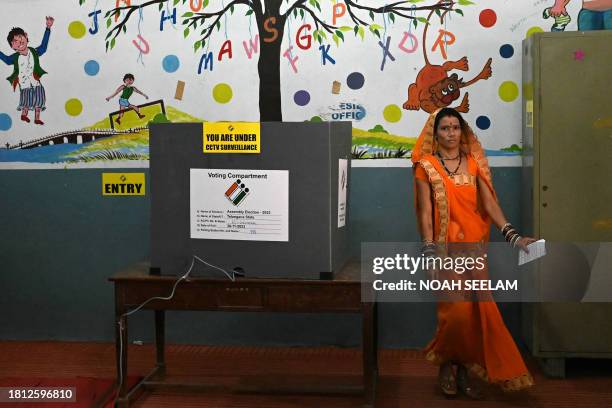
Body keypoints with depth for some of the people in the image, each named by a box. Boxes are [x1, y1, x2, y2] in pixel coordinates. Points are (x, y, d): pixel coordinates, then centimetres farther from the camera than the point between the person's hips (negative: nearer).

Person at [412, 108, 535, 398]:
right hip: (447, 245, -3)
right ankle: (448, 365, 14)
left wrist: (513, 235, -9)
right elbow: (425, 212, -4)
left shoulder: (474, 163, 9)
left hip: (474, 243, 4)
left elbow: (490, 203, 3)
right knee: (456, 309, -9)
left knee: (477, 308, 1)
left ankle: (465, 370, 15)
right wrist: (430, 252, -13)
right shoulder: (426, 166, 0)